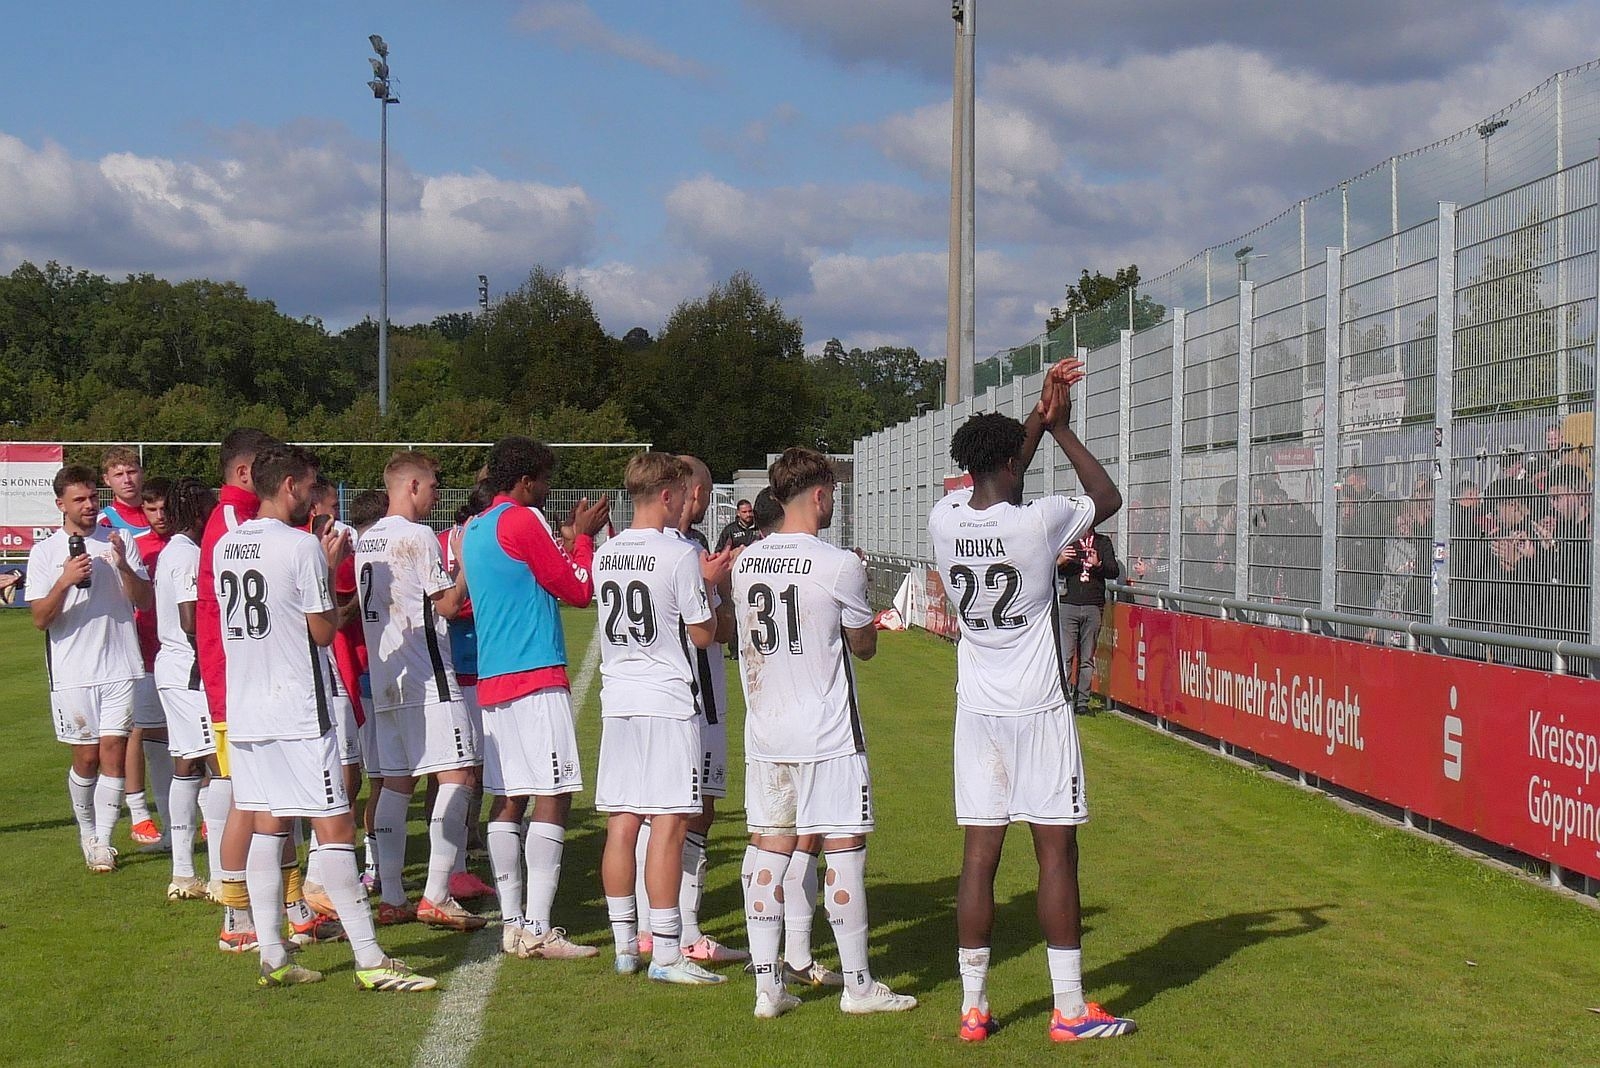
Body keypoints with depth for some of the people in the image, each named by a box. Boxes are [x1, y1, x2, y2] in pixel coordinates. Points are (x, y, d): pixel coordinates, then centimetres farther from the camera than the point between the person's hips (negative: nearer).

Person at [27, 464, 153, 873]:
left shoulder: (119, 542, 6)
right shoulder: (44, 552, 3)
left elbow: (145, 601, 3)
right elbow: (40, 619, -3)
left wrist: (123, 566, -14)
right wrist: (65, 581, -18)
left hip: (120, 666, 1)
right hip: (72, 672, -1)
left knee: (113, 753, -4)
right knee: (86, 758, 5)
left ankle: (103, 842, 0)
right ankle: (87, 832, 25)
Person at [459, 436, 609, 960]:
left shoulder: (474, 529, 17)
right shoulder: (522, 521, -9)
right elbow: (579, 591, -5)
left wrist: (570, 537, 25)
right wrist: (584, 537, 9)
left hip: (492, 680, 9)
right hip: (536, 677, -9)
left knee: (508, 799, 8)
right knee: (552, 796, -9)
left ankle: (512, 922, 9)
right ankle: (538, 930, -13)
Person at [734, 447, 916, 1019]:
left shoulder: (746, 562, 4)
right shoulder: (839, 565, -13)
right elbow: (864, 646, -1)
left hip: (764, 731, 6)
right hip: (827, 734, -5)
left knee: (770, 845, 8)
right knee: (844, 846, 3)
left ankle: (767, 984, 9)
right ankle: (857, 983, 9)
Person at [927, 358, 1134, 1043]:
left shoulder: (944, 520, -1)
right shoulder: (1039, 522, -15)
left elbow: (992, 488, 21)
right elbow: (1108, 497, 5)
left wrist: (1039, 418, 22)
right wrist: (1059, 427, 9)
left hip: (977, 710, 5)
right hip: (1039, 709, -4)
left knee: (979, 854, 7)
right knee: (1056, 853, 2)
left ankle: (973, 1007, 10)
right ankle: (1070, 1010, 7)